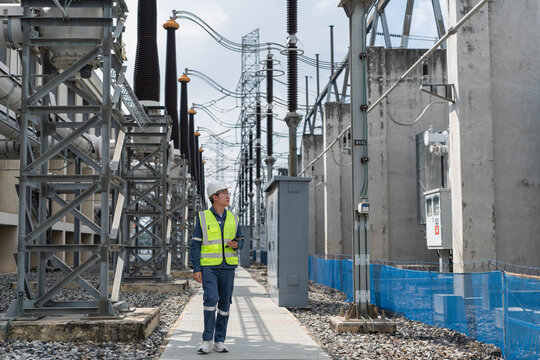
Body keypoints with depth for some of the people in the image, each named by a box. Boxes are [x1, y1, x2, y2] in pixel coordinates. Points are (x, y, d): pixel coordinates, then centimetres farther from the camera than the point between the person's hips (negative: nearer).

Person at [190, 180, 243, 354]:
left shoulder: (233, 218, 8)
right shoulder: (202, 217, -2)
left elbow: (240, 240, 16)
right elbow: (195, 244, -2)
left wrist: (236, 244, -10)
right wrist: (196, 269, -8)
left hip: (227, 267, 4)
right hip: (208, 266, -4)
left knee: (224, 304, 5)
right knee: (211, 299, -17)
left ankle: (219, 341, 15)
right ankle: (207, 340, -4)